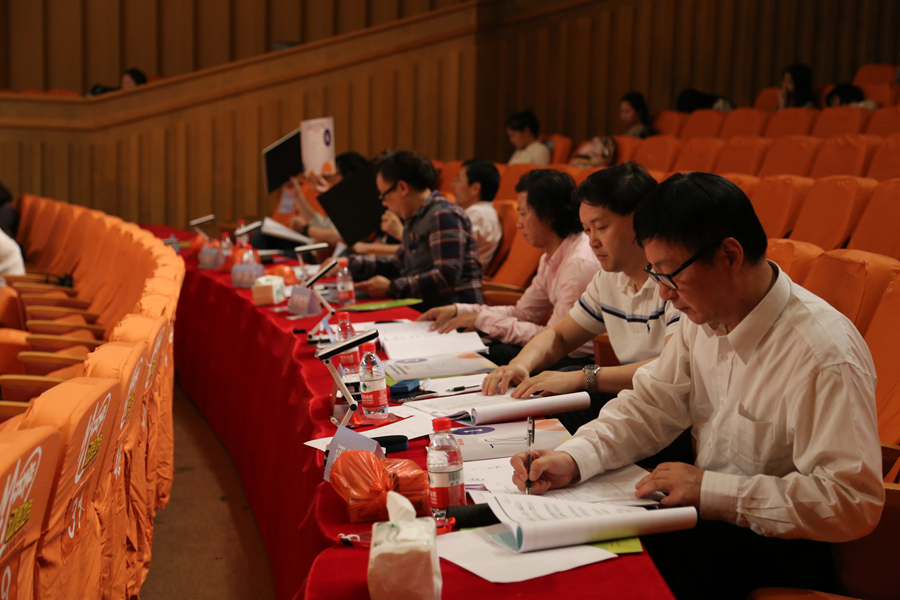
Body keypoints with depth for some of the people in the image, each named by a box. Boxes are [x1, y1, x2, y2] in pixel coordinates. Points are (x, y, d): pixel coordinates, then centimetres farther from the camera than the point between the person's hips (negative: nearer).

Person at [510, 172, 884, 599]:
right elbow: (650, 405, 6)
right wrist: (572, 459, -11)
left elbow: (852, 503, -27)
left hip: (779, 549, -7)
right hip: (707, 512, 7)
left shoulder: (824, 357, -25)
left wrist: (709, 489, -26)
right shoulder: (703, 317, -1)